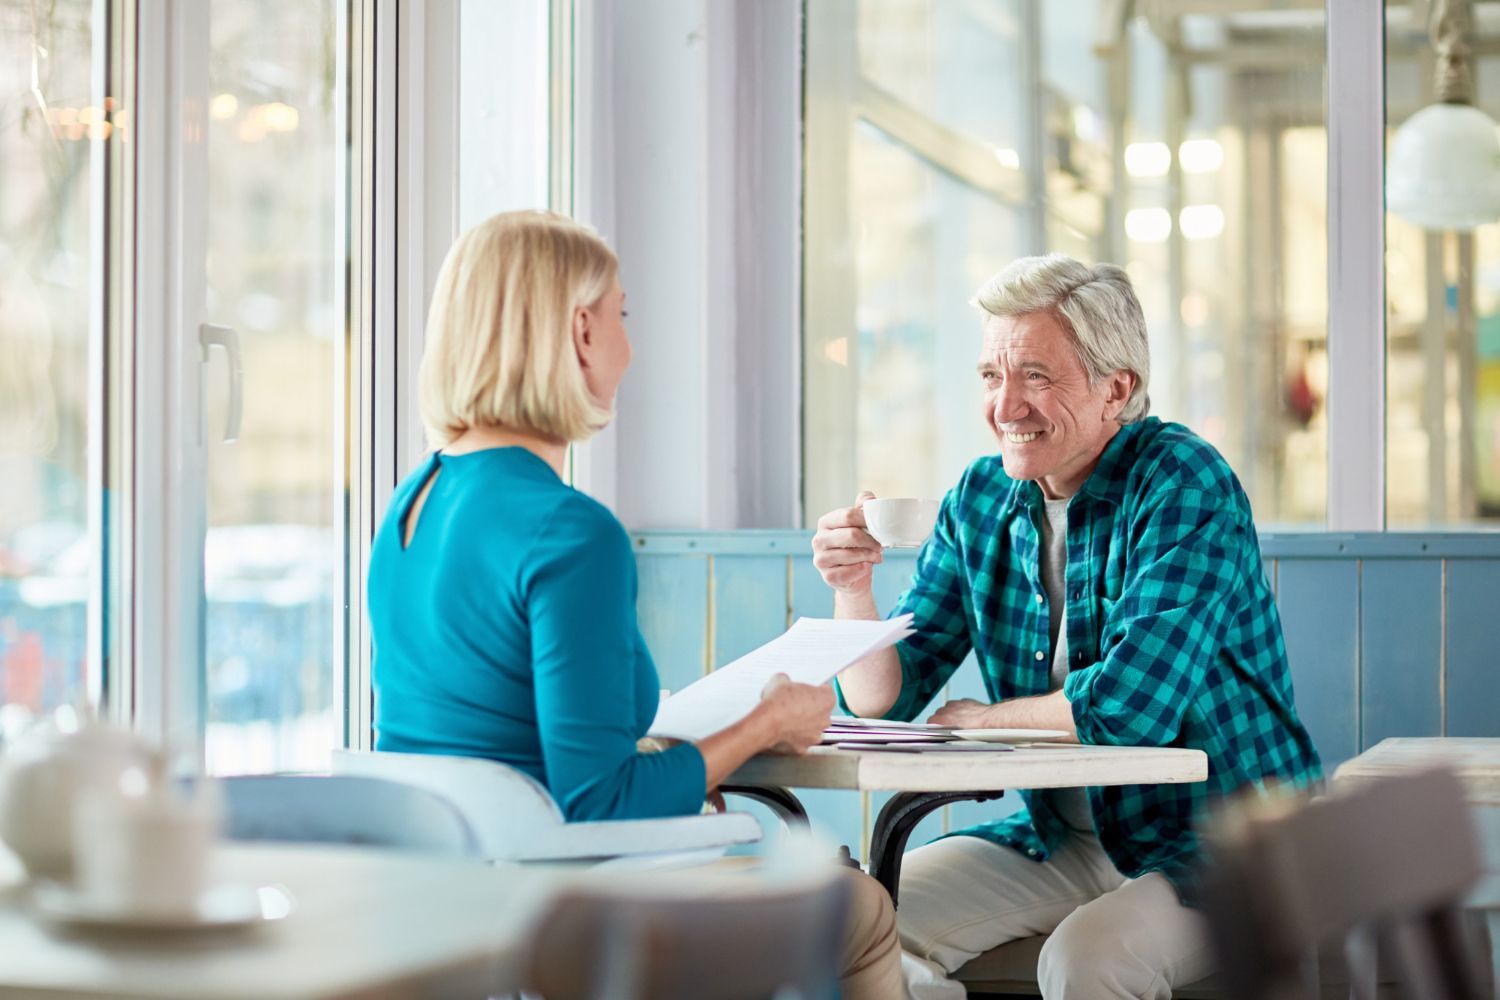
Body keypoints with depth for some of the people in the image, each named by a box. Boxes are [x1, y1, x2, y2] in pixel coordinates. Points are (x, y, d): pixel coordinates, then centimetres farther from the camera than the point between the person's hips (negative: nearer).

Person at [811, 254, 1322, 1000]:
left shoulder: (1185, 485, -16)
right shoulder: (979, 502, 4)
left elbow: (1134, 702, -27)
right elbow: (881, 700, 4)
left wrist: (985, 720, -11)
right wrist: (853, 590, -16)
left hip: (1216, 847, -6)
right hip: (1059, 842, 6)